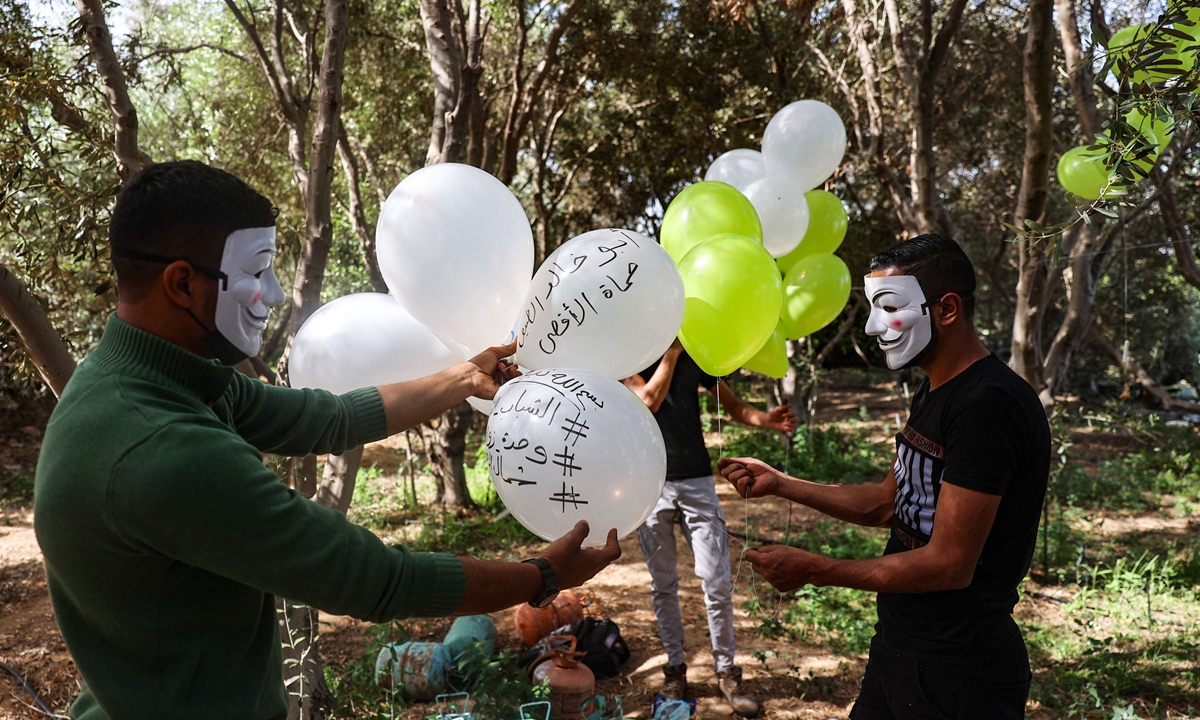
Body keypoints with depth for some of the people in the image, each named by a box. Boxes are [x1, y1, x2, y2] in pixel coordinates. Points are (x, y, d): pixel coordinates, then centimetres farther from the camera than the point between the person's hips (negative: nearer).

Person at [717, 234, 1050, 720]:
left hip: (959, 674, -9)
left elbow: (949, 565, -25)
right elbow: (887, 504, 15)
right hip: (897, 644, 9)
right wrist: (779, 485, 7)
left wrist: (813, 570, -20)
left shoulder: (990, 403, -24)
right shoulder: (932, 393, 8)